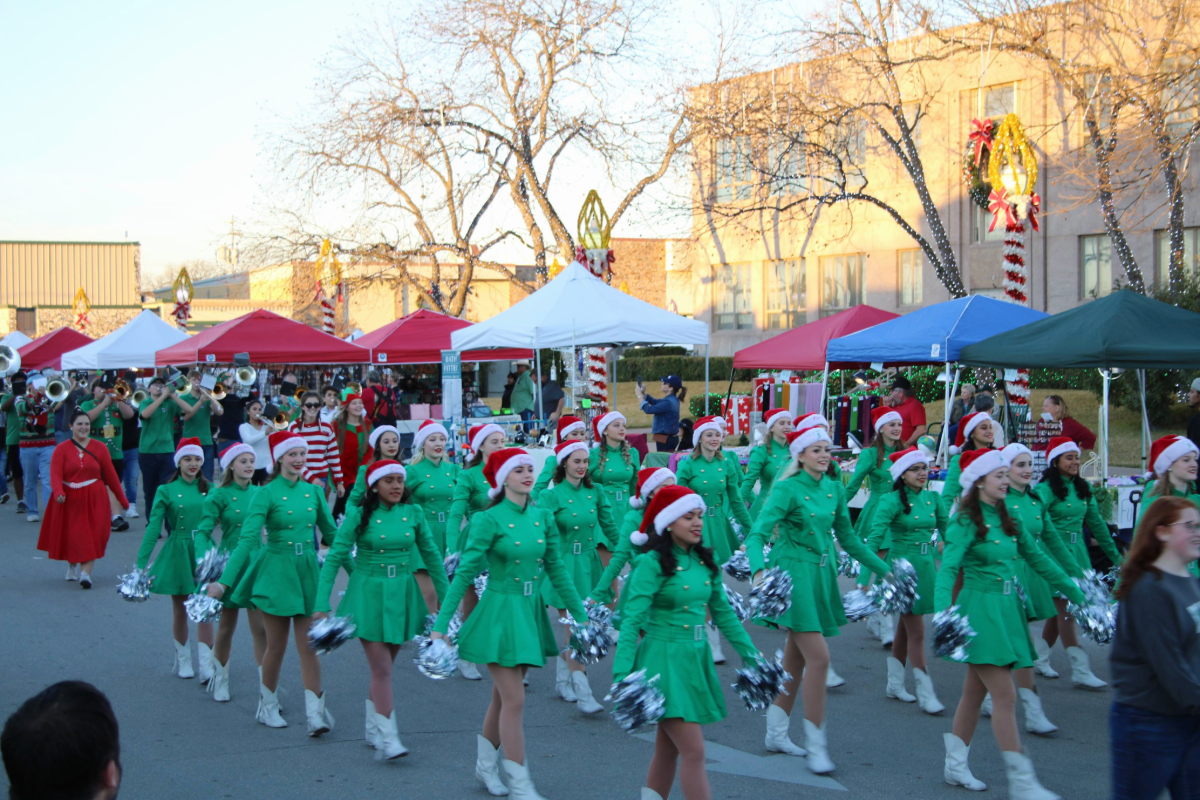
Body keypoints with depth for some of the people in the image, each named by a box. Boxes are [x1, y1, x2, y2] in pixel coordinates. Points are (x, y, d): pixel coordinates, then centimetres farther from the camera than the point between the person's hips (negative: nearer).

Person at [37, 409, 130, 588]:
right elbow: (55, 474, -13)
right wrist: (58, 492, -33)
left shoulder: (99, 448, 2)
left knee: (91, 536, -8)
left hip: (94, 499, 0)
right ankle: (72, 567, 34)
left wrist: (122, 498, 5)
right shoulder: (62, 449, -2)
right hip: (69, 499, 0)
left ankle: (86, 573, -11)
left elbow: (110, 474, 4)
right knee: (71, 536, 10)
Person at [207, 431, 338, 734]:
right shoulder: (267, 493, -10)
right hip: (276, 571, -3)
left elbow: (331, 533, 14)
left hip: (308, 571, 3)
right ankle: (267, 706, 26)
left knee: (309, 646, 1)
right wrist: (224, 581, -22)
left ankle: (315, 712, 3)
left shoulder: (313, 491, 5)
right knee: (276, 646, 7)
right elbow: (247, 538, -16)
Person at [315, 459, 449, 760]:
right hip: (369, 596, -3)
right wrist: (322, 604, -14)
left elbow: (431, 554, 10)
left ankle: (373, 729, 28)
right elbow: (334, 558, -8)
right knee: (381, 669, -6)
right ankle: (388, 737, -2)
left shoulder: (413, 513, 1)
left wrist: (445, 596, 10)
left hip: (402, 596, 3)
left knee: (384, 667, 13)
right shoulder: (359, 514, -9)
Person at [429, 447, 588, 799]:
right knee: (514, 700, -6)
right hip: (500, 611, -6)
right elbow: (464, 573, -13)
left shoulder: (542, 517, 5)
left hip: (531, 611, 6)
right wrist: (440, 625, -16)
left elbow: (557, 570, 12)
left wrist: (581, 614, 13)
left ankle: (485, 766, 34)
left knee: (502, 696, 16)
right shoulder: (490, 520, -12)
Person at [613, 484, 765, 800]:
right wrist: (622, 675, -20)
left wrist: (750, 653, 17)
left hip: (696, 658, 7)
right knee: (693, 752, -9)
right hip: (664, 661, -7)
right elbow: (632, 620, -15)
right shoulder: (653, 564, -13)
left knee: (667, 750, 13)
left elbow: (723, 612, 17)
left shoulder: (704, 561, 8)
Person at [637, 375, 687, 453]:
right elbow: (655, 402, 22)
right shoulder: (672, 400, 8)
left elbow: (648, 410, -21)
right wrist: (643, 393, 7)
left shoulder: (668, 402, -24)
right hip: (669, 437, 10)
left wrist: (639, 395, -10)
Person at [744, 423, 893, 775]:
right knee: (818, 656, -12)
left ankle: (776, 733, 25)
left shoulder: (834, 488, 7)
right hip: (793, 574, -7)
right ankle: (815, 745, -3)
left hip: (822, 575, 7)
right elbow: (758, 534, -19)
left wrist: (884, 568, 19)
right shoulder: (787, 488, -13)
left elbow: (847, 537, 17)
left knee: (796, 657, 14)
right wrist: (759, 571, -37)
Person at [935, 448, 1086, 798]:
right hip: (979, 609, -7)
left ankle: (956, 765, 22)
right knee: (1005, 695, -9)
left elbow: (1038, 559, 17)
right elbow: (947, 568, -21)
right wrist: (943, 612, -36)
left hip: (1006, 609, 7)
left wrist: (1076, 594, 17)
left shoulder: (1007, 520, 12)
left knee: (975, 691, 13)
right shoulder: (966, 522, -10)